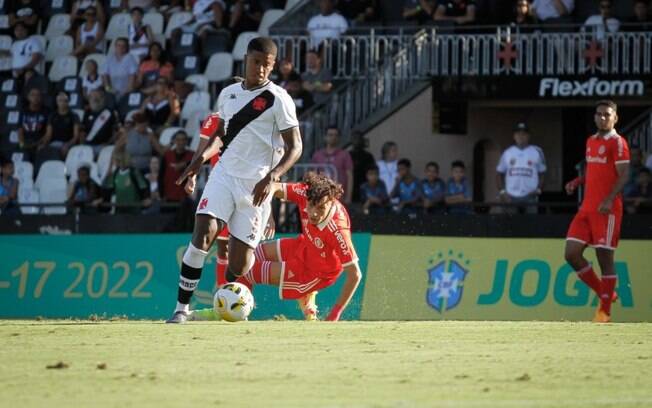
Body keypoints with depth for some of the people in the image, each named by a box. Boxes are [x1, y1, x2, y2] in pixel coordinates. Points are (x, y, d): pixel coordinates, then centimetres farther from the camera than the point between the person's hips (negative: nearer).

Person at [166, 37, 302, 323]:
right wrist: (201, 158, 7)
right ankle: (182, 307, -17)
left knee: (240, 261, -2)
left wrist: (271, 178, -20)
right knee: (203, 232, -20)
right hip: (224, 174, 3)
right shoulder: (228, 94, 11)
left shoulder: (278, 99, -5)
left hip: (256, 184, -3)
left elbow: (294, 147, -7)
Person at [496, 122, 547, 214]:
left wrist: (538, 189, -4)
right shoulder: (507, 152, 12)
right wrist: (502, 191, 2)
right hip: (511, 198, 1)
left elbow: (542, 173, 11)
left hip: (530, 197, -1)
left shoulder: (537, 152, 8)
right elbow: (499, 173, 15)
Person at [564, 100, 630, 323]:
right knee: (571, 254, 0)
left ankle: (605, 311, 3)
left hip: (607, 210, -8)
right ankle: (604, 294, 15)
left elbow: (623, 175, -13)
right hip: (587, 207, 8)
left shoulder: (617, 143, -6)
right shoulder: (591, 141, 18)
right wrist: (577, 182, 10)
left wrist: (609, 200, -25)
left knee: (604, 257, -5)